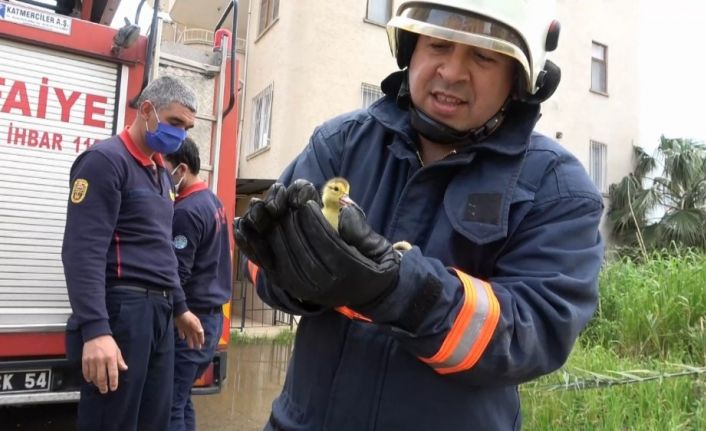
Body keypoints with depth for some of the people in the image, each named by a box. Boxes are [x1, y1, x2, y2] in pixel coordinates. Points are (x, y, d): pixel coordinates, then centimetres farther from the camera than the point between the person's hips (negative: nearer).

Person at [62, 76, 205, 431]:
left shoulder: (161, 174, 18)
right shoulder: (106, 161, -8)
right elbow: (83, 252, -18)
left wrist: (178, 309, 24)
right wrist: (95, 330, -26)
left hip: (158, 312, 9)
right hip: (121, 310, -8)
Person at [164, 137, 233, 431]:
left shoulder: (186, 211, -17)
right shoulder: (212, 201, 12)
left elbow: (175, 274, -20)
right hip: (210, 315, 9)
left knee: (169, 404, -3)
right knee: (181, 399, 17)